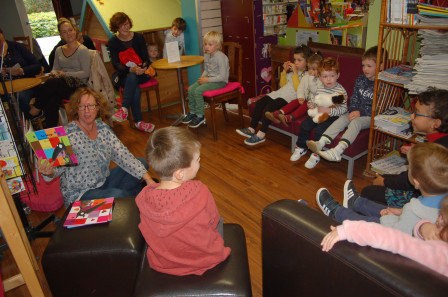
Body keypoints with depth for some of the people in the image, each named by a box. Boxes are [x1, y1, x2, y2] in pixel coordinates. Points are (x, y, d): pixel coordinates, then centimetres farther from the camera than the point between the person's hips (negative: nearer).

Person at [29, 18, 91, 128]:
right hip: (61, 85, 5)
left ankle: (36, 108, -10)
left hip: (77, 86, -4)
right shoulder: (59, 50, 19)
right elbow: (55, 68, 23)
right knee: (52, 100, -31)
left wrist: (65, 74, -11)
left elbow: (86, 73, -7)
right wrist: (55, 74, -2)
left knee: (51, 83, -33)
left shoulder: (82, 50, -1)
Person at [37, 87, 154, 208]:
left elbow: (123, 155, -5)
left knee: (141, 162, 2)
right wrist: (48, 173, -45)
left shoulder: (103, 128, -1)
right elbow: (57, 167, -20)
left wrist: (148, 179, -12)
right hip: (79, 195, -6)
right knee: (117, 194, -31)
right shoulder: (68, 135, -17)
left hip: (104, 182, 6)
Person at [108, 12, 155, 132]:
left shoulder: (139, 37, 5)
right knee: (135, 89, -34)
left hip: (142, 73, 0)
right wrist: (131, 69, -30)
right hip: (124, 76, 0)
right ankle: (138, 122, -38)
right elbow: (116, 64, -9)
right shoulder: (113, 42, 3)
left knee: (132, 77, -37)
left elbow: (146, 58, 0)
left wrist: (144, 67, -26)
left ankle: (124, 109, -45)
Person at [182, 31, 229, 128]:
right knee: (191, 89, -5)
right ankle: (192, 112, 10)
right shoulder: (206, 56, 7)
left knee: (198, 90, -24)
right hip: (209, 79, 9)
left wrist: (208, 79, -22)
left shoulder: (220, 57, -20)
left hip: (220, 81, -9)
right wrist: (203, 76, -2)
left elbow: (222, 76, -23)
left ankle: (200, 116, -12)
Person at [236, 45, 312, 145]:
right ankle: (251, 129, -11)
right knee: (260, 102, -8)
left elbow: (298, 89, -16)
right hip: (280, 92, 9)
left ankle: (261, 135, -30)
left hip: (290, 97, -9)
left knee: (270, 106, -30)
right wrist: (284, 71, 13)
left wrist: (295, 73, -14)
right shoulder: (292, 71, 21)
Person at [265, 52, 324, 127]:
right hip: (305, 99, 6)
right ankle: (279, 113, -37)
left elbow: (314, 90, -21)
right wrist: (301, 97, -10)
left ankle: (291, 117, -55)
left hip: (313, 102, -6)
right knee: (295, 102, -19)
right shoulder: (305, 77, 11)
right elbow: (300, 88, 8)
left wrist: (311, 78, -20)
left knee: (305, 105, -32)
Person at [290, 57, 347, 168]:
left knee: (319, 130, -25)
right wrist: (311, 105, -2)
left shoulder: (341, 91, -16)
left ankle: (316, 155, -6)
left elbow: (343, 109, -19)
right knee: (304, 125, -9)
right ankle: (300, 148, 13)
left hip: (332, 116, -6)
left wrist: (328, 110, -31)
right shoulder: (320, 88, 5)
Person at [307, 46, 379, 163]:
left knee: (356, 122, -33)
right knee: (342, 118, -21)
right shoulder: (360, 79, 9)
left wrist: (360, 113, -18)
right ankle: (321, 142, -38)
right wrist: (353, 110, -6)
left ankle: (338, 150, -50)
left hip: (372, 117, -6)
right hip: (358, 112, 6)